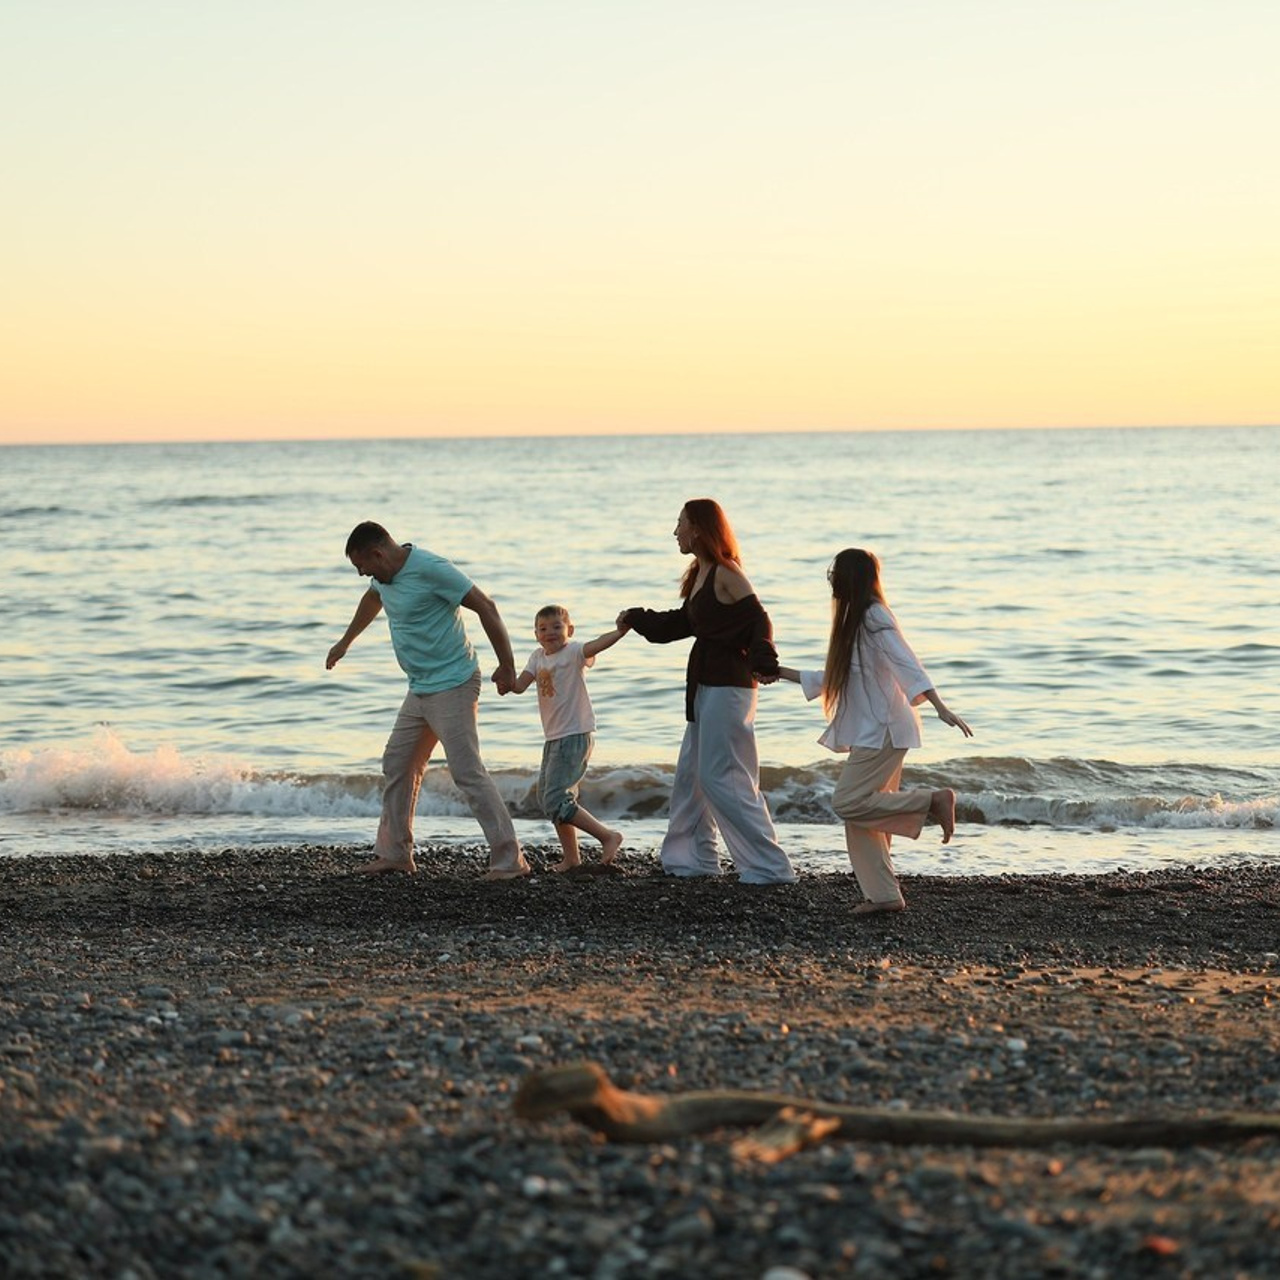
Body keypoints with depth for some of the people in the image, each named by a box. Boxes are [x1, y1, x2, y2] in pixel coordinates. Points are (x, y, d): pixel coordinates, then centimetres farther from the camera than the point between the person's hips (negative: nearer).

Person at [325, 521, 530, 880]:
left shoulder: (430, 569, -20)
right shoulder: (385, 576, 8)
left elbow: (485, 607, -19)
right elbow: (372, 601, 32)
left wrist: (506, 666, -18)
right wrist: (345, 642, 47)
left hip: (452, 686, -10)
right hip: (420, 689, 10)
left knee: (468, 772, -14)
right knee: (398, 765, 13)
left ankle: (509, 859, -14)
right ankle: (394, 853, 23)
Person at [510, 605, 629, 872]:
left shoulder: (573, 652, -11)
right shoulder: (538, 657, 10)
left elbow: (597, 645, -30)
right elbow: (520, 686, 1)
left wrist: (620, 631, -48)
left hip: (576, 734, -9)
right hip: (553, 738, 9)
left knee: (556, 801, -14)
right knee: (546, 798, 14)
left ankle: (608, 836, -4)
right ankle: (571, 858, 24)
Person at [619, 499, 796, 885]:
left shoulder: (726, 575, -14)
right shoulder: (699, 575, 13)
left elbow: (759, 621, -22)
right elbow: (681, 623, 27)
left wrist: (763, 662, -38)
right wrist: (636, 619, 37)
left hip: (727, 684, -10)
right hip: (705, 683, 10)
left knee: (721, 777, -10)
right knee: (691, 772, 15)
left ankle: (768, 865, -7)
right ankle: (695, 857, 25)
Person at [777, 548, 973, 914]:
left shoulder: (874, 617, -12)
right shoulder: (854, 620, 18)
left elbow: (907, 664, -22)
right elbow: (834, 678, 27)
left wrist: (940, 707, -31)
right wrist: (782, 673, 30)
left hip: (883, 730, -9)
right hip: (870, 731, 9)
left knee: (849, 803, -15)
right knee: (860, 815, 5)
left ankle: (935, 801, -11)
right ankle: (884, 895, 7)